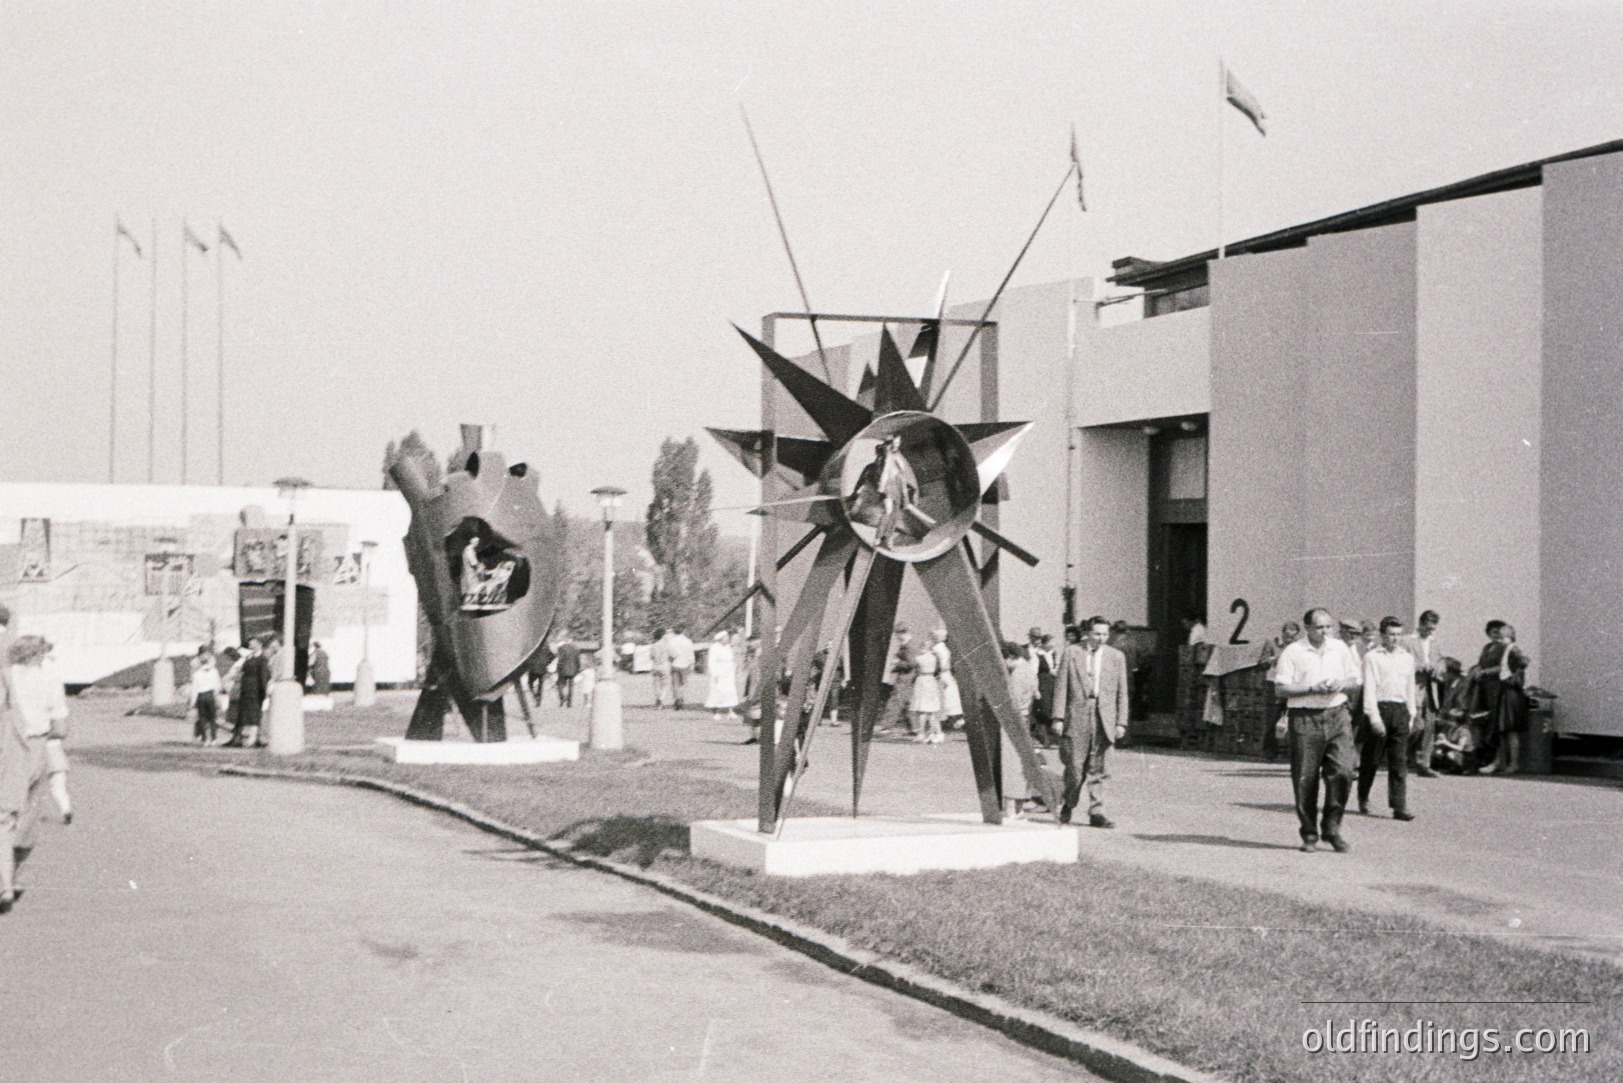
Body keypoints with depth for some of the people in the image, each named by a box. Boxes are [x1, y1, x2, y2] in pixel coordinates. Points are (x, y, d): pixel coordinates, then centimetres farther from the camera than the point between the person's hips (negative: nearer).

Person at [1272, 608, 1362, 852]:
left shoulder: (1341, 648, 12)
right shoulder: (1293, 652, -1)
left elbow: (1357, 680, 16)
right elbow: (1281, 688, -5)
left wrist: (1340, 685, -5)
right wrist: (1312, 689, -15)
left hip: (1337, 715, 3)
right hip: (1305, 719, -3)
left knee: (1342, 772, -9)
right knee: (1305, 779, 0)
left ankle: (1331, 828, 5)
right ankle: (1309, 835, 11)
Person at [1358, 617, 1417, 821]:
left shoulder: (1407, 657, 12)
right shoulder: (1372, 656, -2)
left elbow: (1410, 687, 19)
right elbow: (1369, 688, -8)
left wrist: (1411, 714, 16)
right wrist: (1374, 717, -15)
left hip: (1400, 710, 3)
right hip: (1379, 708, -3)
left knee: (1399, 761, -2)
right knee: (1371, 759, 6)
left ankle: (1399, 806, -4)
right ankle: (1363, 799, 25)